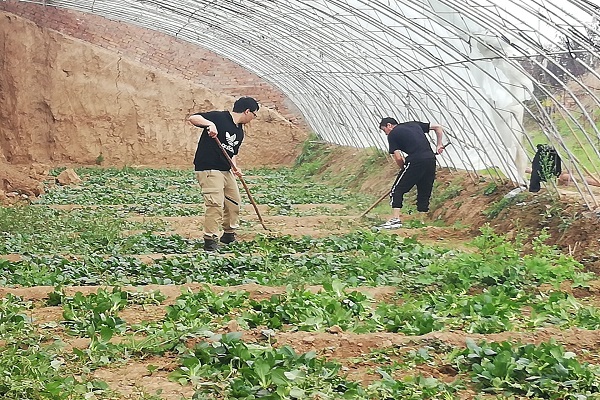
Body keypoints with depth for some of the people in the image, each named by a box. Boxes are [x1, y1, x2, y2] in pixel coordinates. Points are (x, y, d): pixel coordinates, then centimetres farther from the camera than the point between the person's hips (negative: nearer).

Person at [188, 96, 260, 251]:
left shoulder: (239, 132, 14)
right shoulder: (219, 117, -12)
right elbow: (192, 118, -19)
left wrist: (235, 166, -1)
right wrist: (210, 124, -35)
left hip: (226, 170, 10)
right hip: (208, 168, -9)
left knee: (234, 201, 18)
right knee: (216, 203, -17)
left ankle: (229, 235, 35)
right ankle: (210, 239, -9)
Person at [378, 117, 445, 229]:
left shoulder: (392, 135, 8)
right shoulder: (414, 124, 25)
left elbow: (398, 158, 0)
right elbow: (438, 127, 25)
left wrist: (403, 169, 18)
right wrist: (439, 145, 24)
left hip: (415, 162, -6)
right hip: (431, 160, 6)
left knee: (397, 190, 3)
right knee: (424, 193, 15)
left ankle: (395, 219, -6)